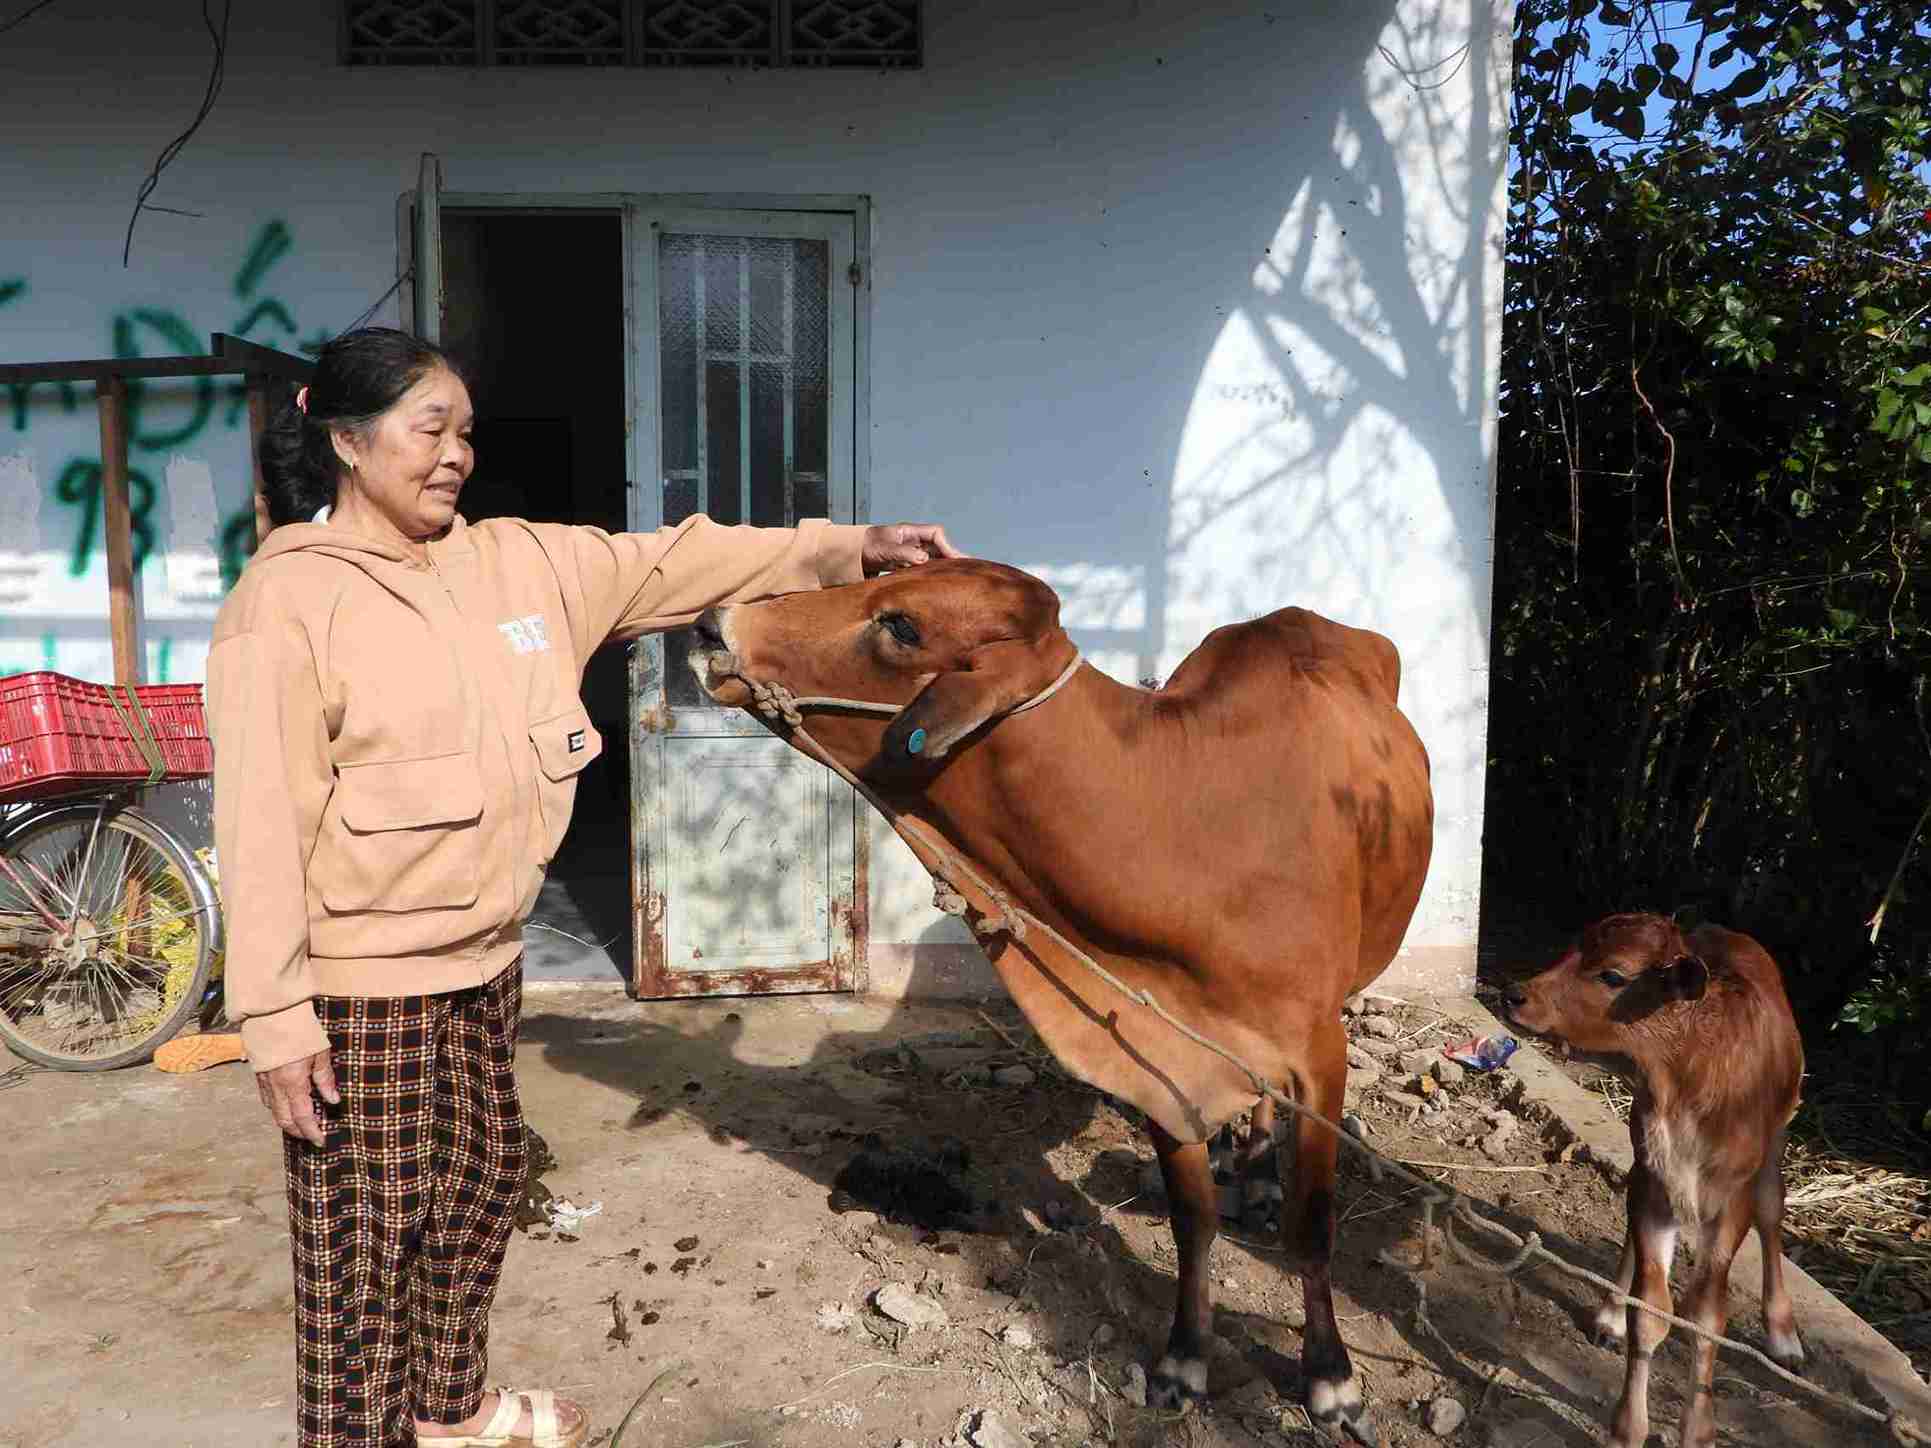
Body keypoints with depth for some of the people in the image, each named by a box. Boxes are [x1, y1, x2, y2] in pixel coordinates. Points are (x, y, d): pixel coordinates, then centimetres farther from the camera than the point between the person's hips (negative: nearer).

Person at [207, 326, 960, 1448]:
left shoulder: (515, 561, 4)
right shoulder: (287, 597, -14)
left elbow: (667, 563, 4)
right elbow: (262, 821, -17)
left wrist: (846, 548, -2)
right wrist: (276, 1019, -18)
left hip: (485, 956, 7)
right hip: (362, 985, -7)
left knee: (482, 1182, 21)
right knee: (366, 1230, 6)